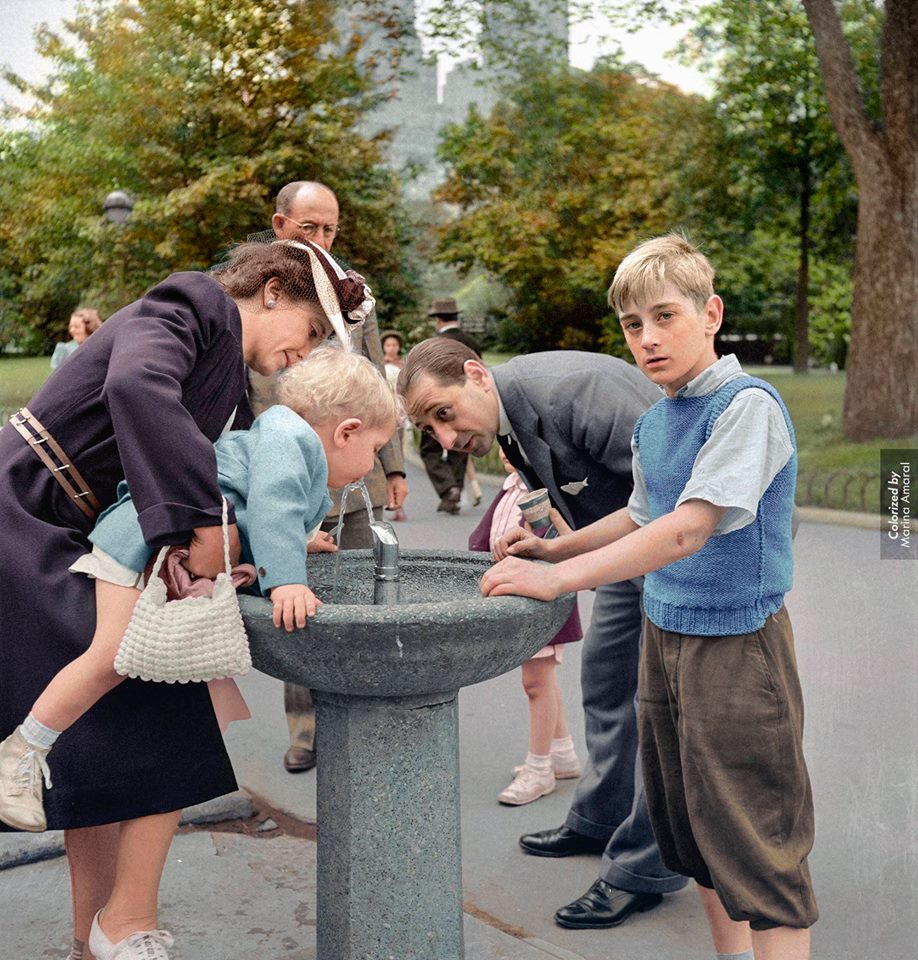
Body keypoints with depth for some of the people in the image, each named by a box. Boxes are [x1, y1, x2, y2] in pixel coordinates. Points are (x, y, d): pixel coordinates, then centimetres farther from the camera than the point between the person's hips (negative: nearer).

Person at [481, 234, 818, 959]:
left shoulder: (748, 406, -18)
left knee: (756, 843, -1)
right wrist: (554, 547, 13)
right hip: (664, 634, 8)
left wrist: (559, 577, -32)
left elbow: (691, 528, -28)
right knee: (690, 825, 18)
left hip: (736, 643, -8)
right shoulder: (652, 423, 7)